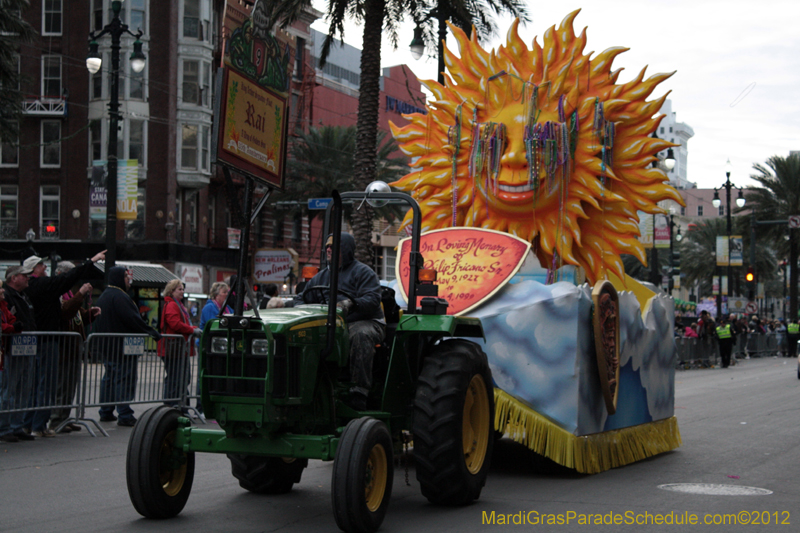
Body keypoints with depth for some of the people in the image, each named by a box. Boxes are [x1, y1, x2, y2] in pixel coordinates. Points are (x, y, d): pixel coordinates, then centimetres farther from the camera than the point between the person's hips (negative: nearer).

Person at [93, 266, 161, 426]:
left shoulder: (104, 296, 17)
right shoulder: (119, 296, -17)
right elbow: (132, 319, -23)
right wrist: (152, 332, -18)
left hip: (107, 346, 10)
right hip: (122, 346, -10)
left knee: (109, 378, 15)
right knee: (125, 379, -8)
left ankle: (106, 412, 19)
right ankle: (125, 415, -10)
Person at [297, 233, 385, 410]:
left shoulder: (363, 272, 5)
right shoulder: (322, 276, 25)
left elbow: (372, 299, -11)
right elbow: (302, 300, 26)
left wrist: (351, 304, -31)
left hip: (363, 322, -5)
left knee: (361, 336, -40)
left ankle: (359, 392, -43)